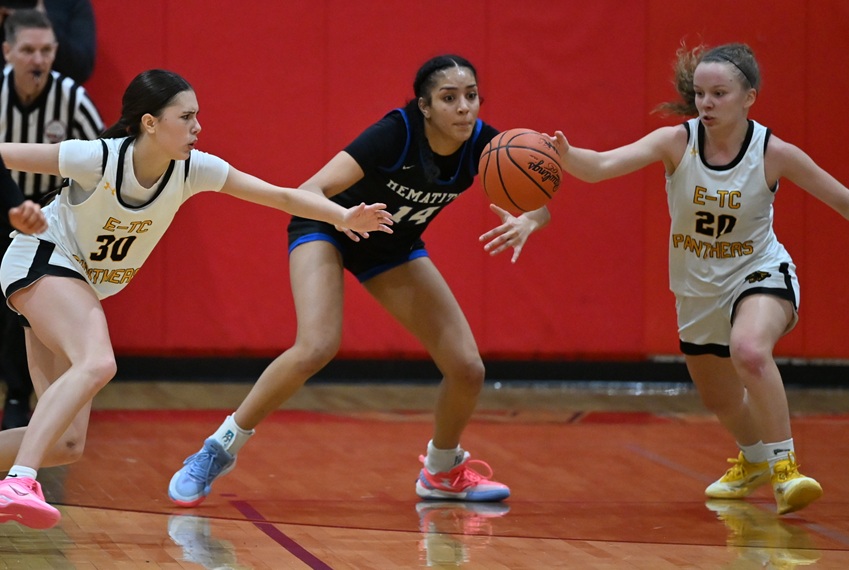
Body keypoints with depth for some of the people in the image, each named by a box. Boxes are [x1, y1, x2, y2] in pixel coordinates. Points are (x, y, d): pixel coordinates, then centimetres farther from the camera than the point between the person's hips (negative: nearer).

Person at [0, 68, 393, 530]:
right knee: (96, 363, -37)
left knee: (67, 443, -3)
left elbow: (284, 197, -10)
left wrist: (344, 217, -23)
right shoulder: (96, 159, -24)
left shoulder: (192, 169, -9)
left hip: (82, 287, 7)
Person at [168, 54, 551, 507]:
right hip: (328, 230, -5)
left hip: (393, 248, 5)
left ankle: (443, 470, 25)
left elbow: (539, 205, -15)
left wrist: (525, 223, -40)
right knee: (317, 348, -31)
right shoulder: (396, 134, -34)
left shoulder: (480, 143, -20)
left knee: (468, 369, -4)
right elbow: (309, 191, -38)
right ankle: (217, 450, -14)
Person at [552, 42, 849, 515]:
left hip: (760, 274, -4)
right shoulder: (677, 142, -19)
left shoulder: (774, 153, -21)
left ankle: (785, 466, -24)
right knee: (720, 400, 22)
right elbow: (602, 165, -33)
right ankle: (754, 458, 56)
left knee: (749, 351, -38)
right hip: (700, 287, 4)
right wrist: (564, 156, -53)